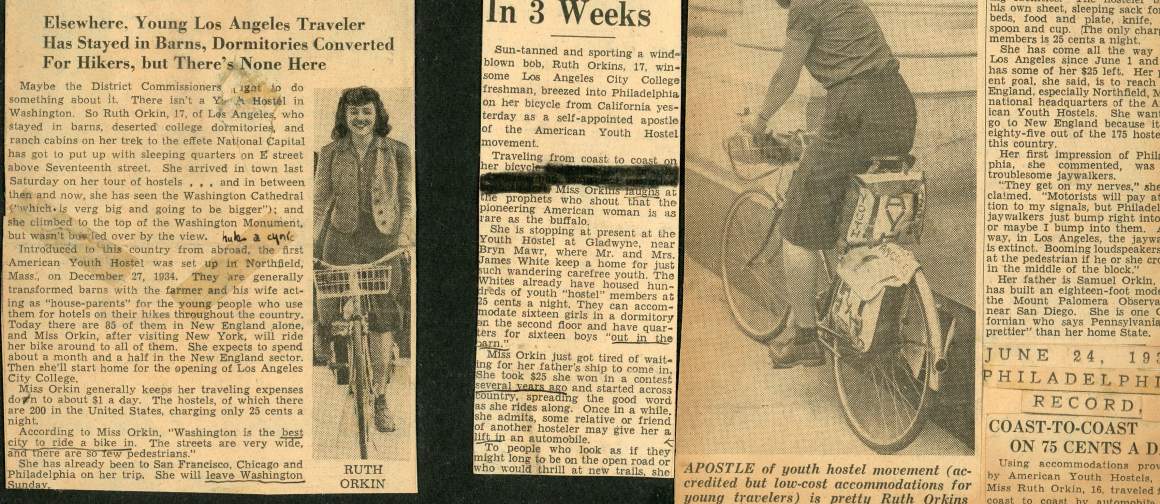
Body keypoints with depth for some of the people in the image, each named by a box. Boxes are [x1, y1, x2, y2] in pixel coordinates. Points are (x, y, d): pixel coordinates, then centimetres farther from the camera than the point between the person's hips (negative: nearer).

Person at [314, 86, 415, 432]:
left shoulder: (397, 152, 5)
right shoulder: (330, 154, 8)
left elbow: (407, 202, 7)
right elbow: (320, 202, 10)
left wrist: (406, 238, -4)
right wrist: (316, 245, 4)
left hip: (384, 240, -1)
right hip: (341, 238, 1)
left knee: (383, 318, -4)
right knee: (331, 311, -1)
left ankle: (380, 401, 3)